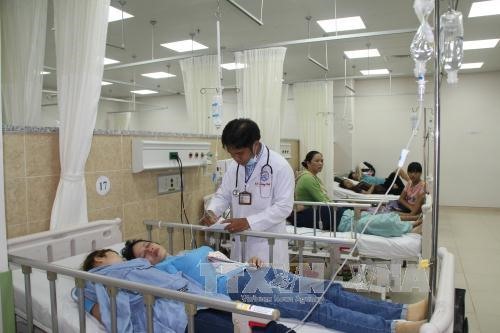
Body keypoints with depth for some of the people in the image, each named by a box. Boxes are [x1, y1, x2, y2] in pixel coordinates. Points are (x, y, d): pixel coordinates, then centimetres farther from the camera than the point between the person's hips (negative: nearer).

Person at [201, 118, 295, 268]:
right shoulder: (234, 166, 4)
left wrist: (248, 222, -22)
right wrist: (212, 211, -9)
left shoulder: (280, 166, -13)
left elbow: (284, 206, -16)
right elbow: (223, 195, 12)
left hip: (268, 244, -5)